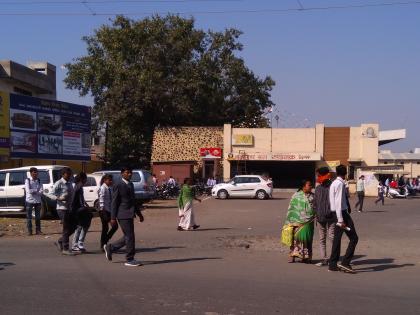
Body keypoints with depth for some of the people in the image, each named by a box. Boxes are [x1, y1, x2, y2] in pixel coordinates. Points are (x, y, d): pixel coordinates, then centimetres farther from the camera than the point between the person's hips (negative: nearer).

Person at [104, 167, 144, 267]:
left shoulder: (131, 185, 16)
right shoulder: (118, 186, -9)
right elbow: (114, 202, -10)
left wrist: (139, 213, 22)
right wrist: (113, 218, -13)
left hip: (130, 215, 9)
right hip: (123, 215, -9)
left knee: (128, 237, 14)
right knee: (130, 237, -4)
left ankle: (110, 248, 29)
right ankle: (129, 260, 5)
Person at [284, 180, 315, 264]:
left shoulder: (313, 196, 8)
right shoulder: (296, 196, -1)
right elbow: (291, 208, 1)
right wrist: (289, 221, -1)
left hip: (308, 222, 3)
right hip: (298, 221, -3)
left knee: (307, 238, 6)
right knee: (296, 237, -2)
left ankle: (306, 256, 16)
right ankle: (292, 255, 8)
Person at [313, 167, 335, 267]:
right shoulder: (318, 188, 14)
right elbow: (315, 202, 18)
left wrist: (330, 212, -17)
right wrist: (316, 212, 4)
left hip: (330, 217, -7)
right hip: (320, 217, 7)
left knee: (331, 236, -10)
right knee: (322, 238, 9)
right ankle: (324, 259, 15)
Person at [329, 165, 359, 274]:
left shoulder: (334, 183, 15)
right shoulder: (340, 184, -14)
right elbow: (339, 203, -20)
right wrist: (341, 219, -21)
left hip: (336, 213, 10)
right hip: (342, 213, -10)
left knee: (337, 238, 11)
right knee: (354, 238, -5)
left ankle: (333, 264, 14)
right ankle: (345, 262, -9)